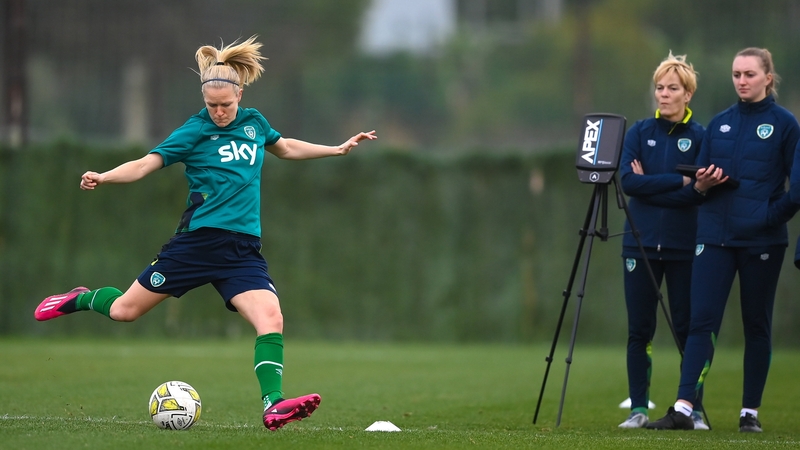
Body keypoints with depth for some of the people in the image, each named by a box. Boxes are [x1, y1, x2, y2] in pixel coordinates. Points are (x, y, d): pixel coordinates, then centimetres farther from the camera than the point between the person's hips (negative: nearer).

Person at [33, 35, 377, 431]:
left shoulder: (253, 122, 11)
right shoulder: (195, 131, -5)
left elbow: (286, 148, 32)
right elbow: (145, 165, -11)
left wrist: (338, 149, 32)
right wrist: (103, 177, -29)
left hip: (243, 249, 3)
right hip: (197, 241, -3)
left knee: (271, 319, -21)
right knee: (124, 310, 6)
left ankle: (274, 406, -25)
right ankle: (81, 300, 39)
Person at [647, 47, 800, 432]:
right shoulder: (719, 124, 11)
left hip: (761, 240, -3)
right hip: (715, 237, 3)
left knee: (757, 325, 5)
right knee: (702, 320, -6)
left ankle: (751, 411, 11)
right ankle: (683, 408, -11)